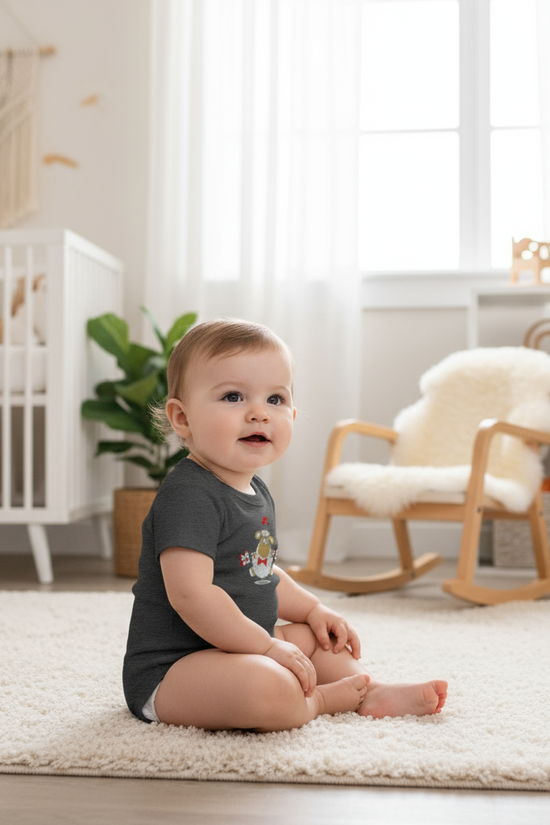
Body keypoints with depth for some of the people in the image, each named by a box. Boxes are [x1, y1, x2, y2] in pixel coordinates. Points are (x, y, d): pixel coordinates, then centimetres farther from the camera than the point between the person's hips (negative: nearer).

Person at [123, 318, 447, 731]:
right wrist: (269, 647, -22)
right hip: (169, 669, -10)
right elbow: (191, 594, -30)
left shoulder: (255, 492, 11)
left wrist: (313, 609, 14)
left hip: (233, 649, 11)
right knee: (269, 688, -33)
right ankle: (326, 698, -5)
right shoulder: (189, 495, -22)